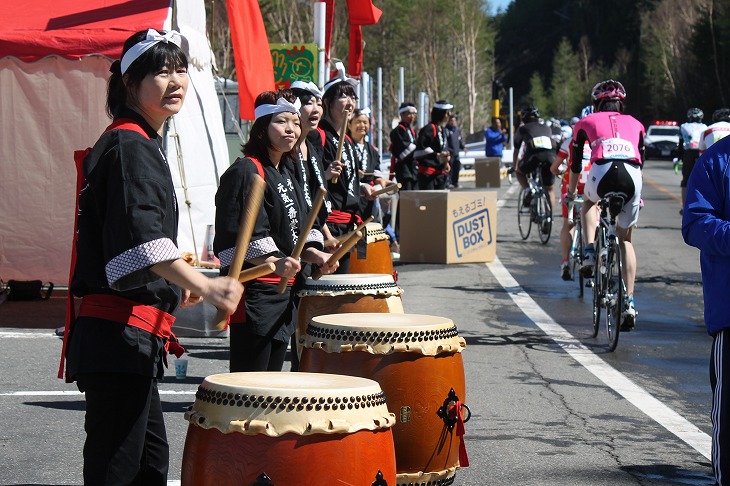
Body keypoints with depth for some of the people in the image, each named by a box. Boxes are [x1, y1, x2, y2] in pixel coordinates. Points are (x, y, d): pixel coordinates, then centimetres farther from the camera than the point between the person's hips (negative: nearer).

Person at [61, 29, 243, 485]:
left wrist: (176, 287, 36)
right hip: (121, 332, -11)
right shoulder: (131, 147, -13)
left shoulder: (142, 144, 19)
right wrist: (203, 285, -39)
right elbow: (141, 239, -28)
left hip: (132, 332, 11)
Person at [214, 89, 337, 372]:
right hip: (254, 292, -9)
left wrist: (315, 255, 4)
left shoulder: (286, 172, 17)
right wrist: (273, 262, -32)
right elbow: (235, 235, -20)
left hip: (283, 290, 9)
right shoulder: (246, 172, -12)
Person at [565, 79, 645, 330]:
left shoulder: (587, 122, 25)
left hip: (602, 173, -2)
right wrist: (637, 194, 51)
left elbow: (576, 163, 30)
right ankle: (629, 303, 9)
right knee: (625, 239, 18)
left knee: (588, 204, 36)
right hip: (632, 177, 2)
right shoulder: (634, 124, 30)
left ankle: (589, 254, 14)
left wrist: (571, 192, 45)